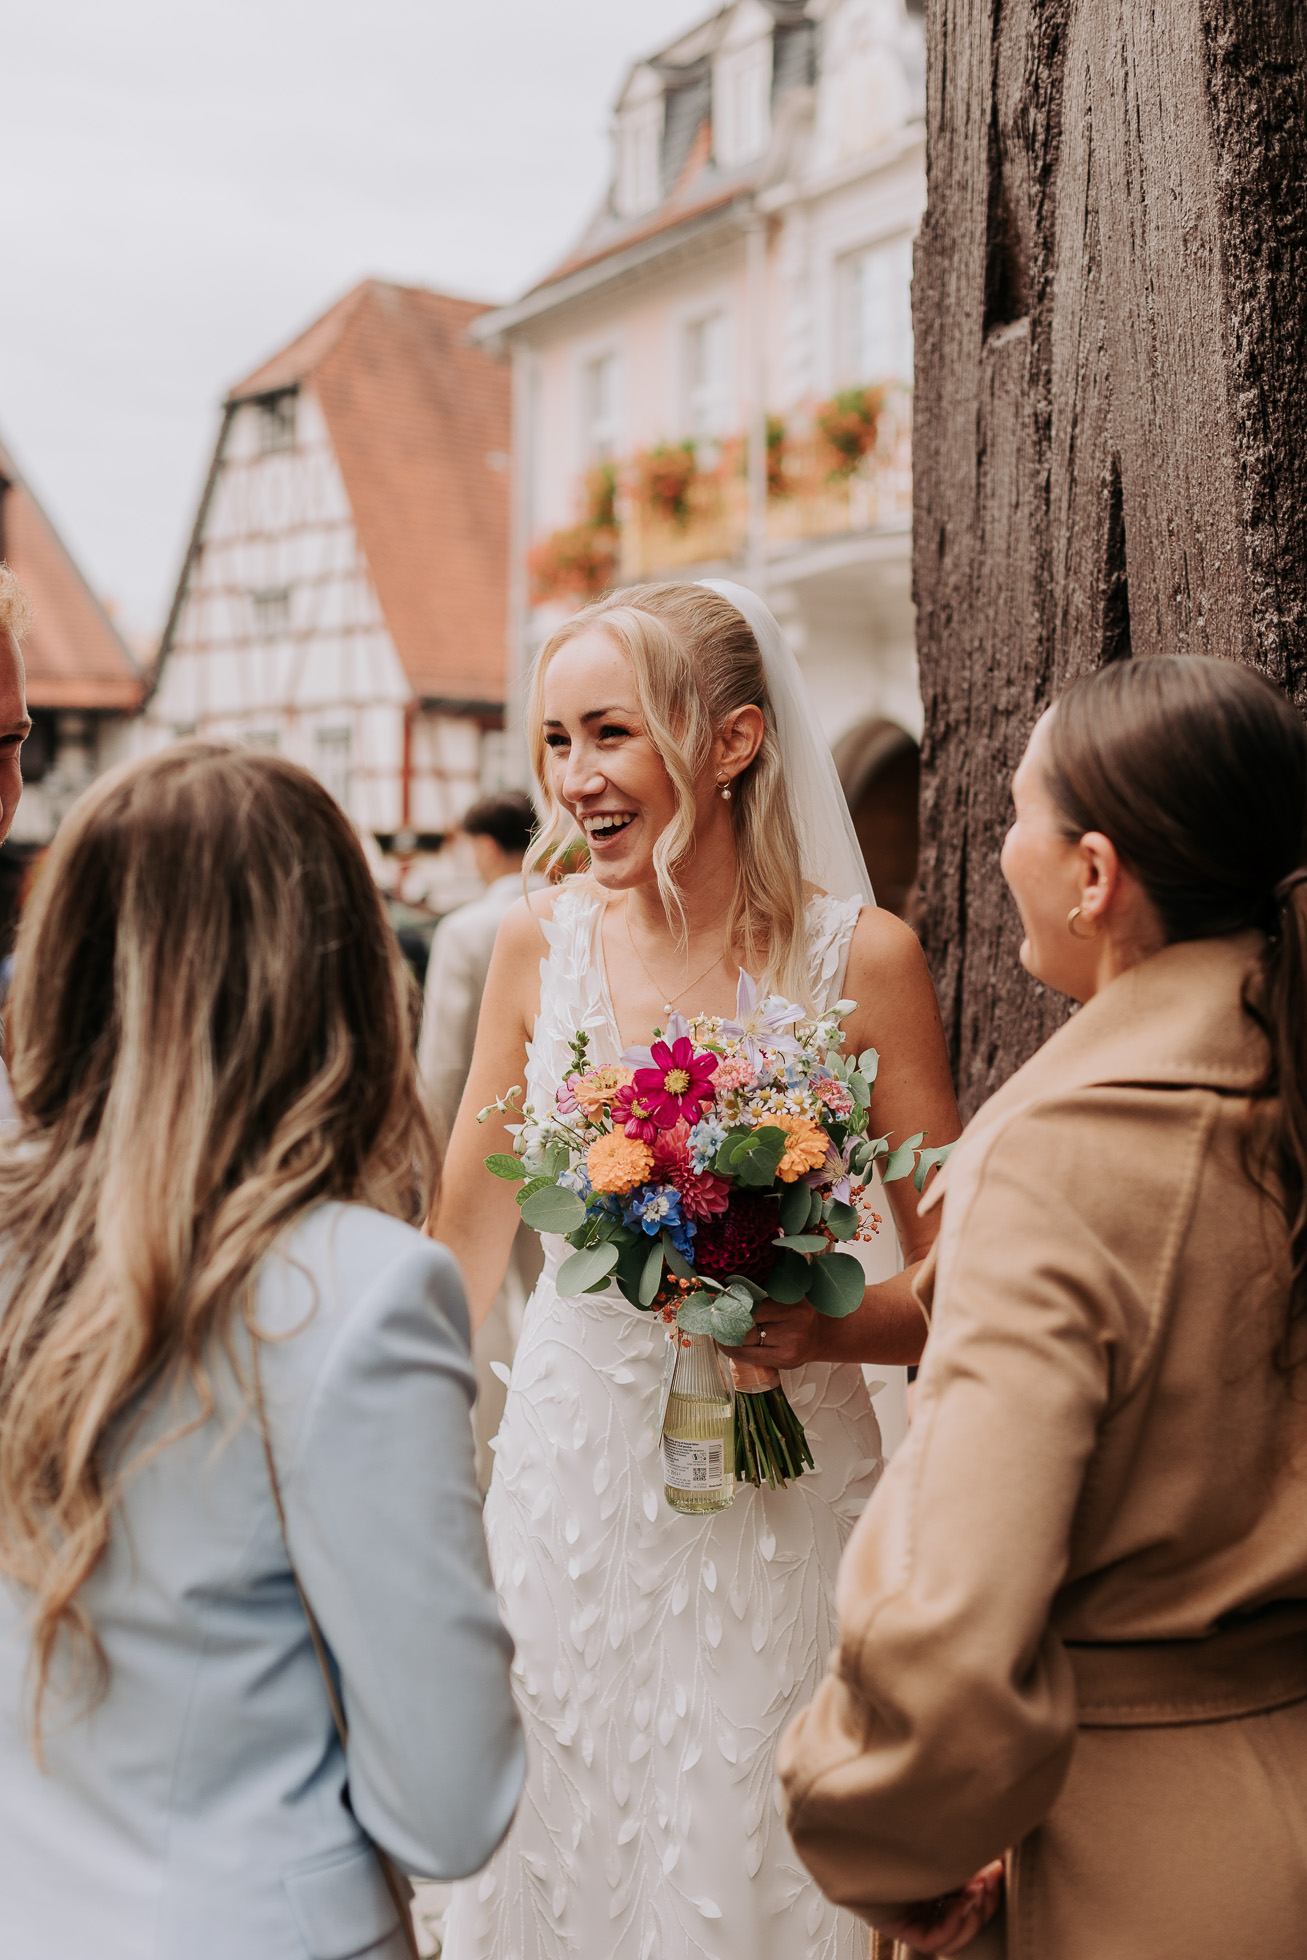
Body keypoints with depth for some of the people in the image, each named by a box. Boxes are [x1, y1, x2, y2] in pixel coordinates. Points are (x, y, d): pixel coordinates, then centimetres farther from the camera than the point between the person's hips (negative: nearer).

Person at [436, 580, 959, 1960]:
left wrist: (821, 1324, -23)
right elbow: (464, 1244, 8)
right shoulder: (539, 940, -2)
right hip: (568, 1474, 3)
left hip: (781, 1501, -2)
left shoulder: (859, 957, -10)